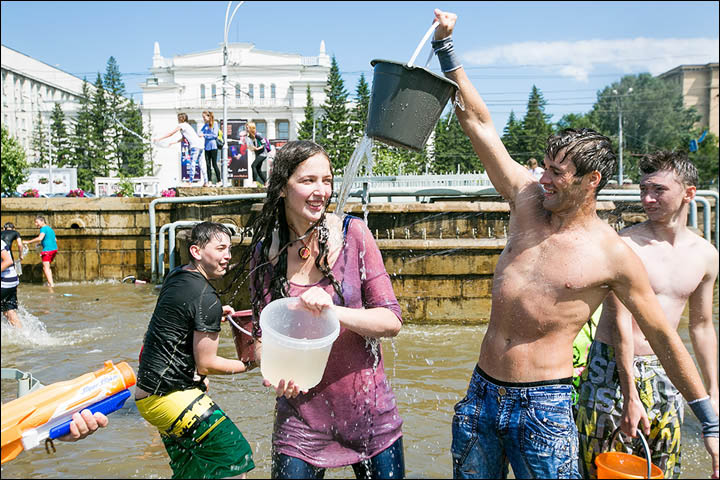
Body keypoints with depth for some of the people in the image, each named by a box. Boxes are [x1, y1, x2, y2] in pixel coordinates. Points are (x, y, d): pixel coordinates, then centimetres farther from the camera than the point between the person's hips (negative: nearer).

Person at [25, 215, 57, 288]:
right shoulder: (50, 228, 19)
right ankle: (50, 282, 17)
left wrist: (29, 242, -20)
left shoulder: (44, 228, -10)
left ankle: (51, 284, -19)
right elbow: (55, 240, 26)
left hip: (48, 249, -10)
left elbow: (40, 238, -26)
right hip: (54, 249, 10)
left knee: (46, 267, -10)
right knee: (47, 267, 19)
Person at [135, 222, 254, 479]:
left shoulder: (175, 276, 8)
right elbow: (206, 364, -16)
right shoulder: (206, 298, -19)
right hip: (168, 397, -10)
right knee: (236, 457, -10)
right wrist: (249, 364, -5)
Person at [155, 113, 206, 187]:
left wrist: (159, 139, 6)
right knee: (199, 164, 12)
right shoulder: (186, 125, 26)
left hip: (195, 145, -9)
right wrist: (173, 142, 33)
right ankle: (205, 182, 12)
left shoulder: (181, 125, -1)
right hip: (200, 145, 9)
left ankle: (191, 182, -16)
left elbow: (170, 134, 1)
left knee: (192, 163, -11)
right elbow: (183, 138, 33)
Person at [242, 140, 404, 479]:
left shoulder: (352, 233, -8)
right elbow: (260, 336, 5)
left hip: (370, 415, 0)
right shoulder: (264, 253, -3)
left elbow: (391, 320, -9)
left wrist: (334, 311, -25)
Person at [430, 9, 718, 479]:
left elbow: (664, 339, 0)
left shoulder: (614, 256, -8)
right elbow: (480, 123, 4)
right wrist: (446, 47, 3)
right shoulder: (528, 198, 2)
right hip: (481, 392, 5)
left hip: (544, 406, -5)